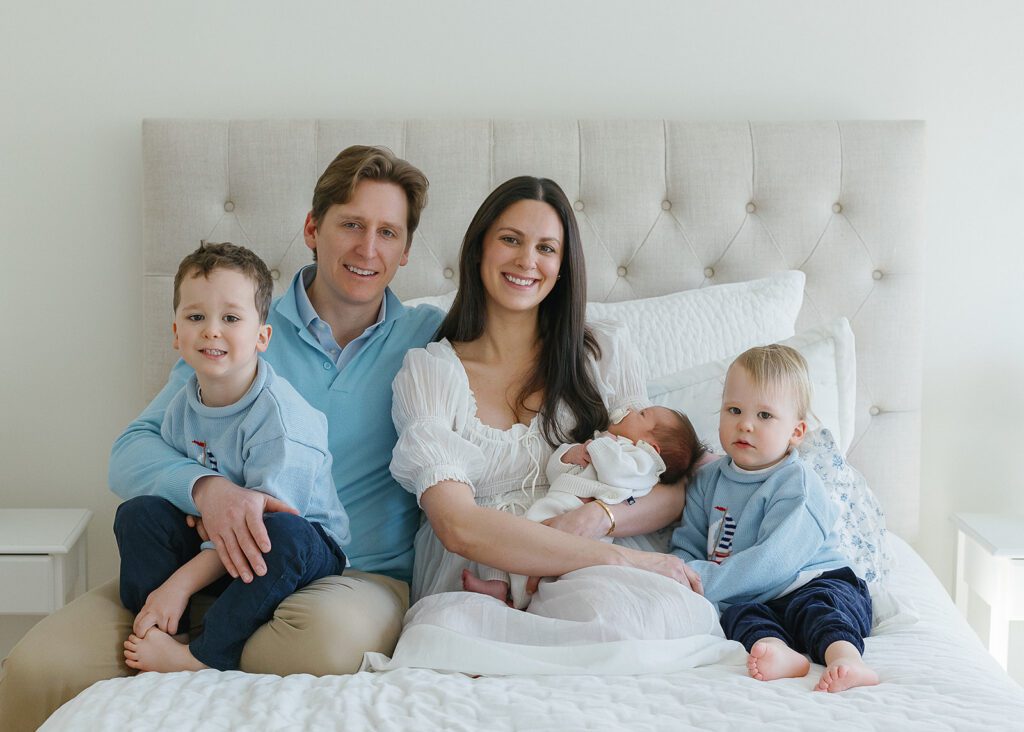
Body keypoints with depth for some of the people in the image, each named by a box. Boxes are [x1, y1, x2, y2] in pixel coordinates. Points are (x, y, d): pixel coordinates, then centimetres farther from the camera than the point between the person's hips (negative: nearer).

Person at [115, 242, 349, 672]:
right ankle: (150, 637, -17)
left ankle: (202, 658, -28)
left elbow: (261, 523, -26)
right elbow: (169, 487, 10)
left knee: (284, 534, -38)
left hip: (302, 550, -6)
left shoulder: (280, 415, -23)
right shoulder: (182, 408, 0)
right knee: (139, 512, -9)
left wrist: (181, 582, -26)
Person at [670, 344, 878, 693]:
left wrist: (705, 581, -20)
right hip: (758, 601, 4)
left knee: (812, 604, -33)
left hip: (816, 583, -4)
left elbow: (773, 563, -20)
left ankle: (845, 658, -58)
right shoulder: (708, 480, 12)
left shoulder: (797, 483, -10)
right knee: (738, 613, -26)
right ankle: (781, 654, -54)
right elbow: (687, 547, 12)